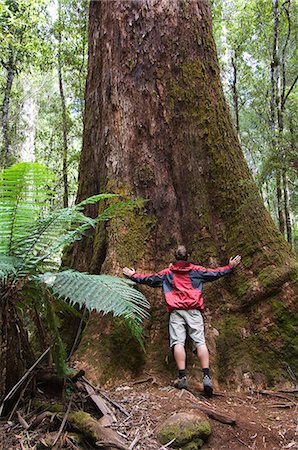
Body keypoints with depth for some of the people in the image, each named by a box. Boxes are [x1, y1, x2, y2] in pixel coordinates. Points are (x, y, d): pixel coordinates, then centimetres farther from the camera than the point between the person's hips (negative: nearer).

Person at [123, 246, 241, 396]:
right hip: (194, 310, 1)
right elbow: (215, 273, 18)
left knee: (178, 342, -6)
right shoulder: (197, 270, 13)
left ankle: (182, 377, -13)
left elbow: (149, 278, 17)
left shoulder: (167, 273, 13)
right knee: (200, 341, -4)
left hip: (176, 311, 0)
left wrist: (132, 275, 32)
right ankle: (206, 377, -11)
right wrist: (230, 266, 32)